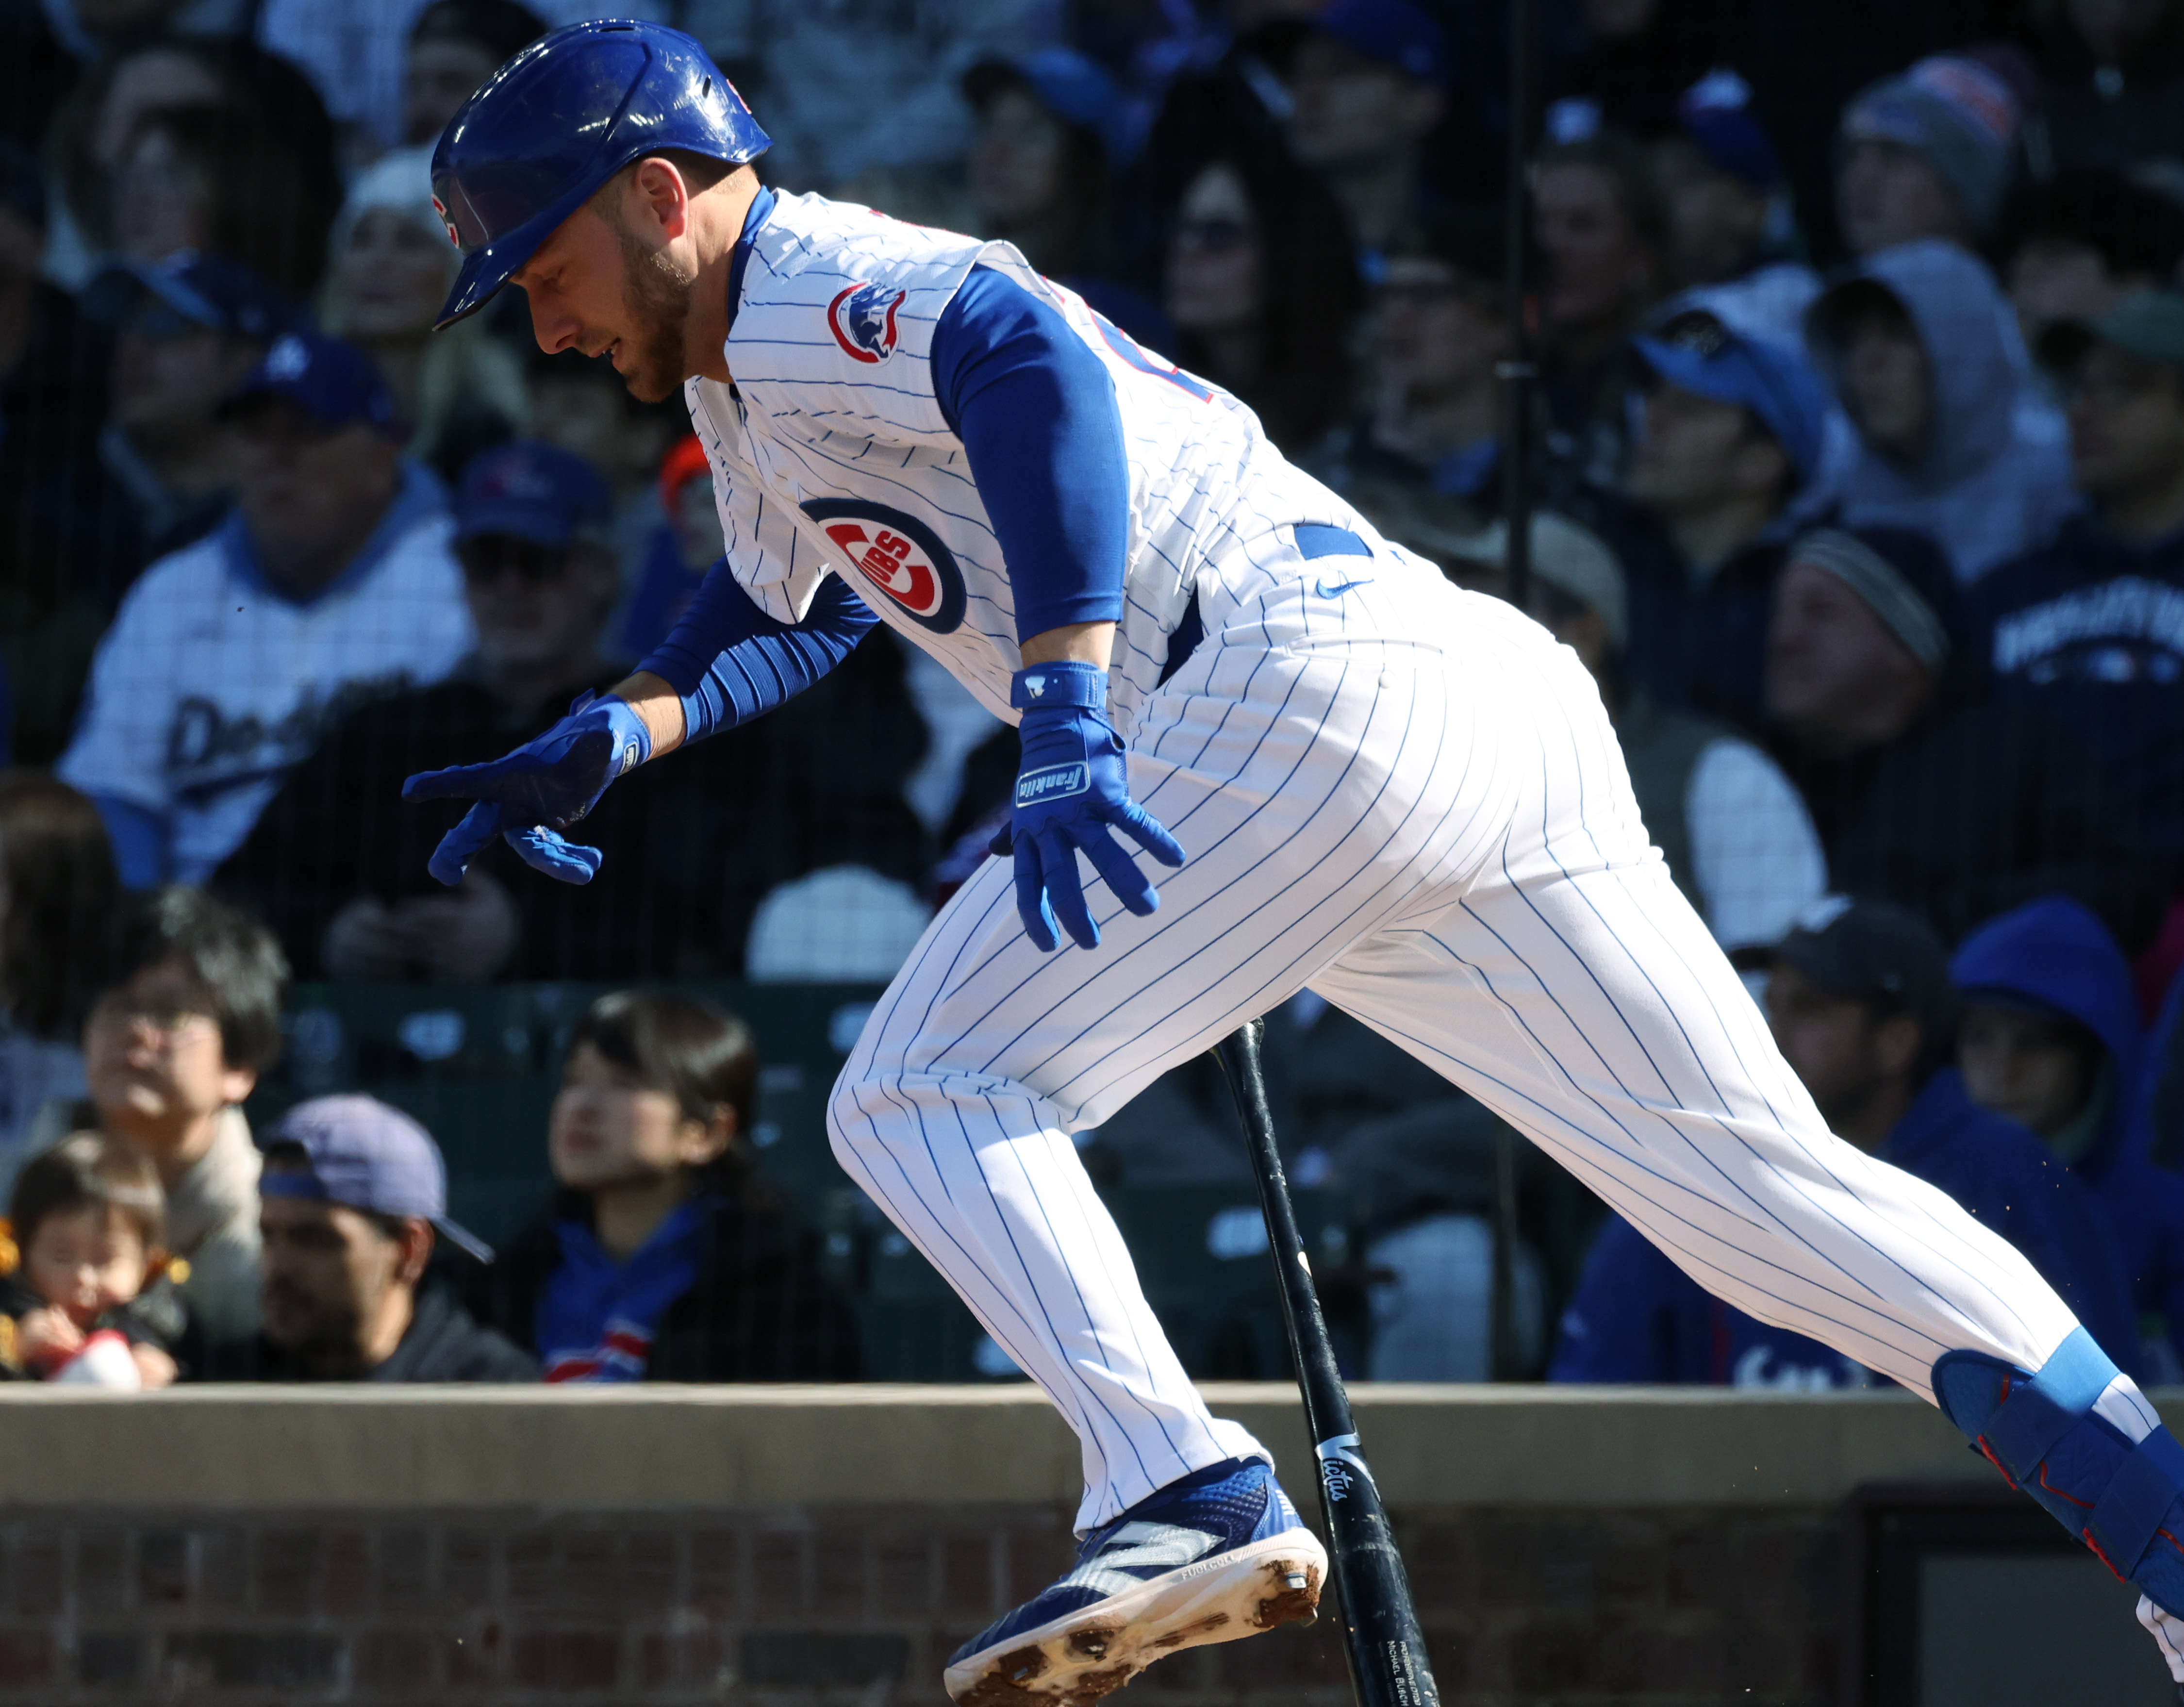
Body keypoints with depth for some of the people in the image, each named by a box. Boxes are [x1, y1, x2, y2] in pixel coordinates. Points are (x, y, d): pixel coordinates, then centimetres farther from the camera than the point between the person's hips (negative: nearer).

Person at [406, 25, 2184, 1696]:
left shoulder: (813, 293, -2)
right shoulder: (754, 396, 29)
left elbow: (1032, 363, -24)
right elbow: (802, 609, 50)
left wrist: (1065, 717, -32)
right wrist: (610, 740, 34)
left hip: (1324, 686, -10)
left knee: (927, 1100, -8)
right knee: (1773, 1186, 6)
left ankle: (1190, 1489, -25)